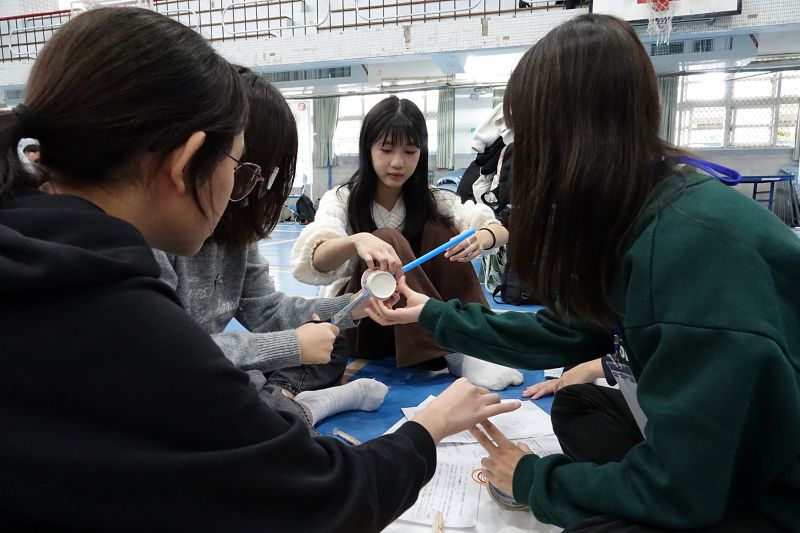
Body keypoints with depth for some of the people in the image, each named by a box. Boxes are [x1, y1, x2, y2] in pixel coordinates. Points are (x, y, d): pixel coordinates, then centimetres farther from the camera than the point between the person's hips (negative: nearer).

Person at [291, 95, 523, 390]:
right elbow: (312, 262, -29)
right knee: (388, 240, -28)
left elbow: (500, 231, -12)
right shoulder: (341, 200, -9)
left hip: (423, 323, 3)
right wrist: (357, 241, -51)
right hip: (355, 324, -2)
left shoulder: (432, 201, 0)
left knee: (438, 229, -18)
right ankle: (453, 351, -31)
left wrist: (481, 238, -36)